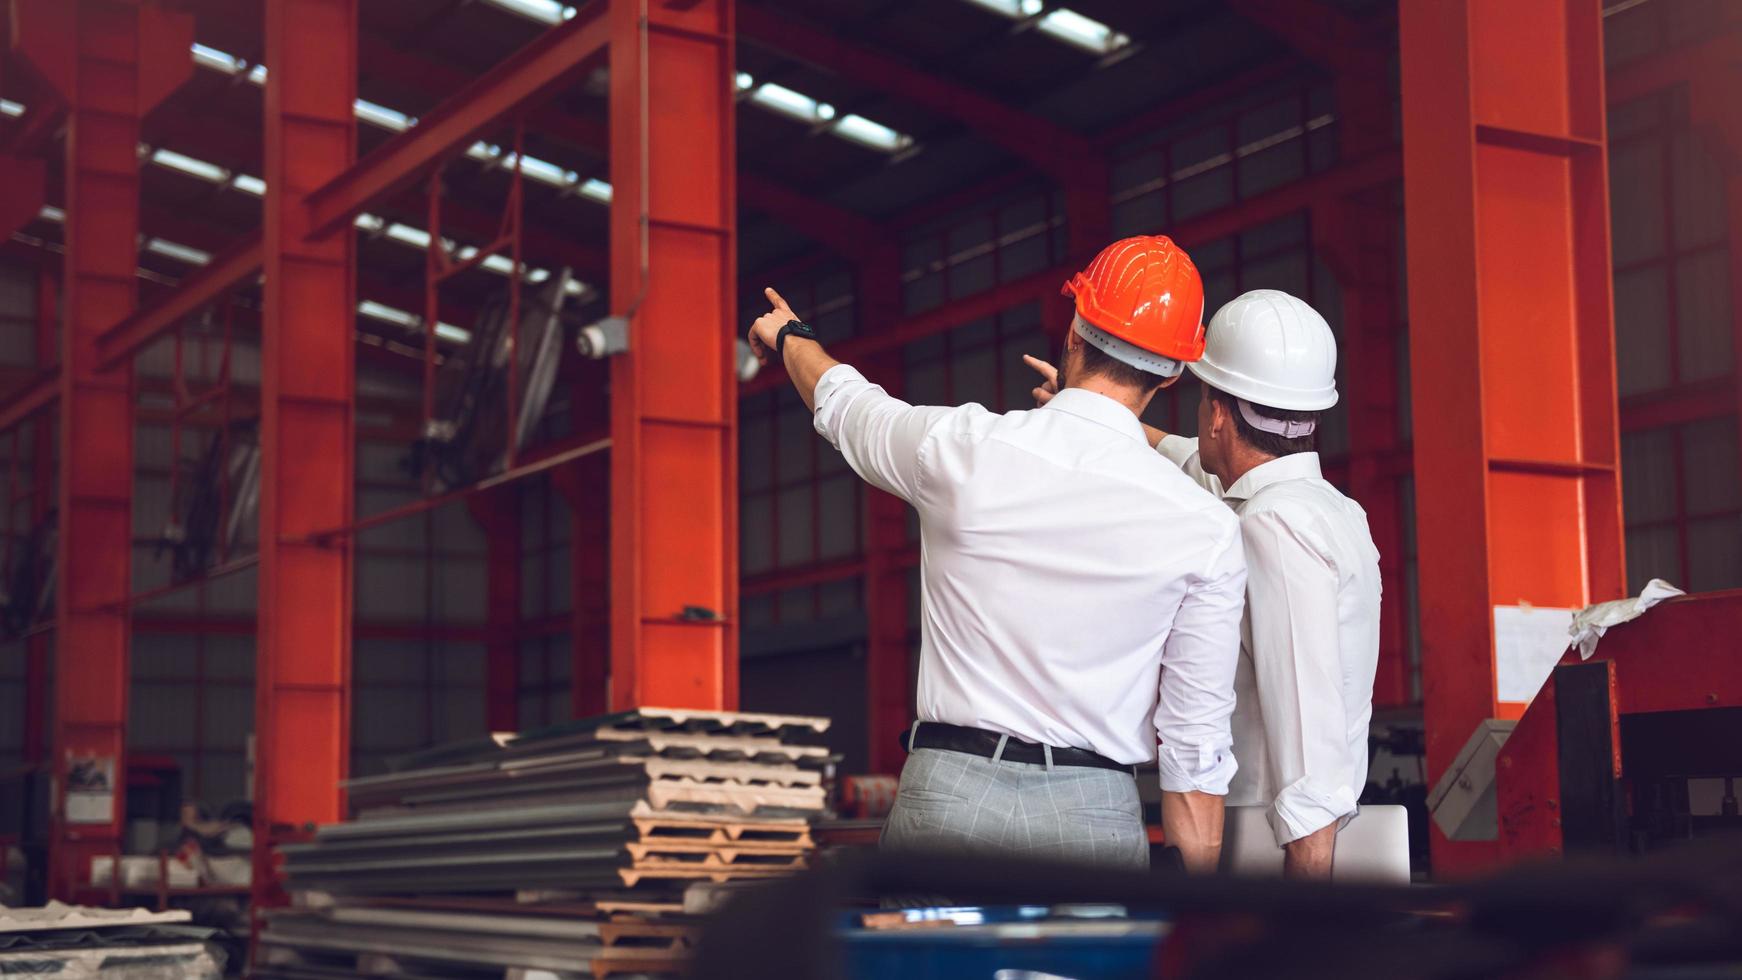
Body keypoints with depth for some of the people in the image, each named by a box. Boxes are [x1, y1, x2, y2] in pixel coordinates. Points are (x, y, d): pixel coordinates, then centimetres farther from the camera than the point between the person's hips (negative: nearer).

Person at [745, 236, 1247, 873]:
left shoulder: (962, 447, -3)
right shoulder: (1208, 528, -4)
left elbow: (839, 400, 20)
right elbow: (1196, 740, -3)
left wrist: (790, 335, 43)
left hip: (945, 795, 1)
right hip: (1093, 816, 0)